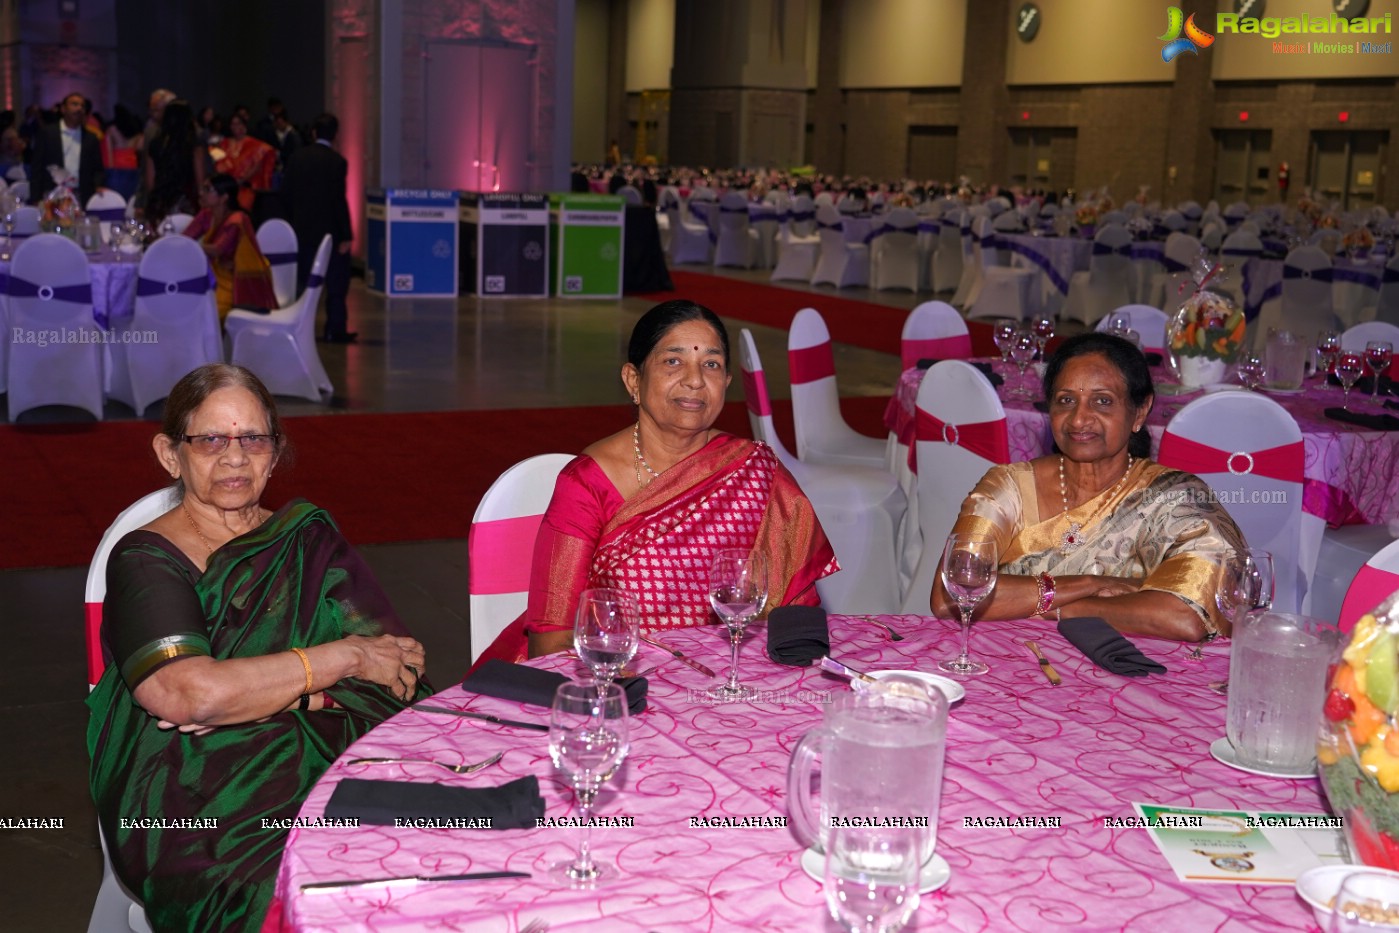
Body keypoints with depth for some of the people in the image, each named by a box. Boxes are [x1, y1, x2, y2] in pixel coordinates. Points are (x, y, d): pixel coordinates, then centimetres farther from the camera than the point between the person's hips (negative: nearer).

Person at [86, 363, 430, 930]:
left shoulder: (308, 539, 16)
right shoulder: (144, 560, 3)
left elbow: (398, 682, 6)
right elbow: (192, 693, -14)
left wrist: (254, 695, -9)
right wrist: (346, 656, -6)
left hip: (329, 770, 4)